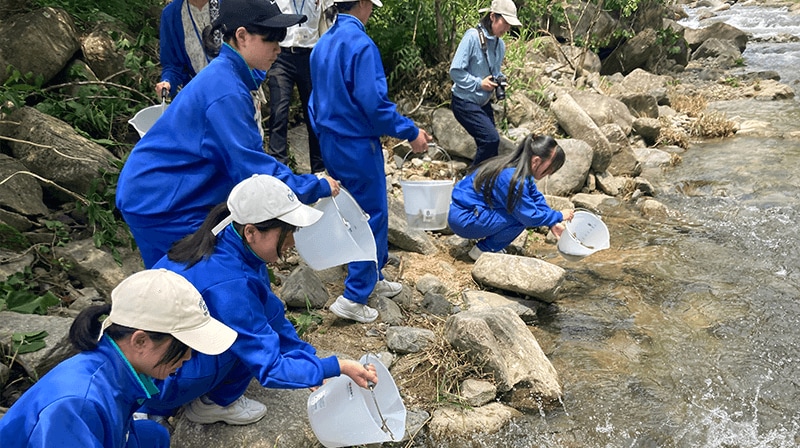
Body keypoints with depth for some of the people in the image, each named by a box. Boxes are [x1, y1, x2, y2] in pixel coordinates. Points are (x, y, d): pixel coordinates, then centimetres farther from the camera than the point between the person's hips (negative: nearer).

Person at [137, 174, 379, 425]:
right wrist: (338, 367, -29)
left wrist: (312, 360, 2)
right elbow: (269, 369, -28)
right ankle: (216, 402, 1)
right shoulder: (228, 284, -31)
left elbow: (273, 320, 5)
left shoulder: (227, 243, -6)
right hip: (157, 384, -8)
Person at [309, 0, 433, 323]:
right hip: (357, 145, -9)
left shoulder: (323, 44, 9)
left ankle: (372, 277, 33)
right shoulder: (360, 44, -19)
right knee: (372, 217, 1)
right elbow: (374, 102, -24)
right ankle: (353, 299, 5)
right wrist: (410, 133, -14)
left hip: (329, 143, 9)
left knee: (358, 211, 20)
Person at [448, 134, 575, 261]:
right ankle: (483, 251, -4)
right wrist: (559, 216, -8)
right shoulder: (512, 178, -28)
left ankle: (487, 236, 13)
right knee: (521, 218, -18)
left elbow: (536, 197, 13)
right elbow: (530, 217, -21)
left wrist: (552, 223, 5)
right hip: (463, 221, -9)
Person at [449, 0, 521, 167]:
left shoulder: (500, 45, 4)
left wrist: (500, 81, -2)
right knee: (491, 138, -18)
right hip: (465, 102, -8)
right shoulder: (473, 36, -18)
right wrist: (479, 84, -20)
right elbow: (455, 71, -20)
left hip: (484, 103, 8)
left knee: (487, 142, 7)